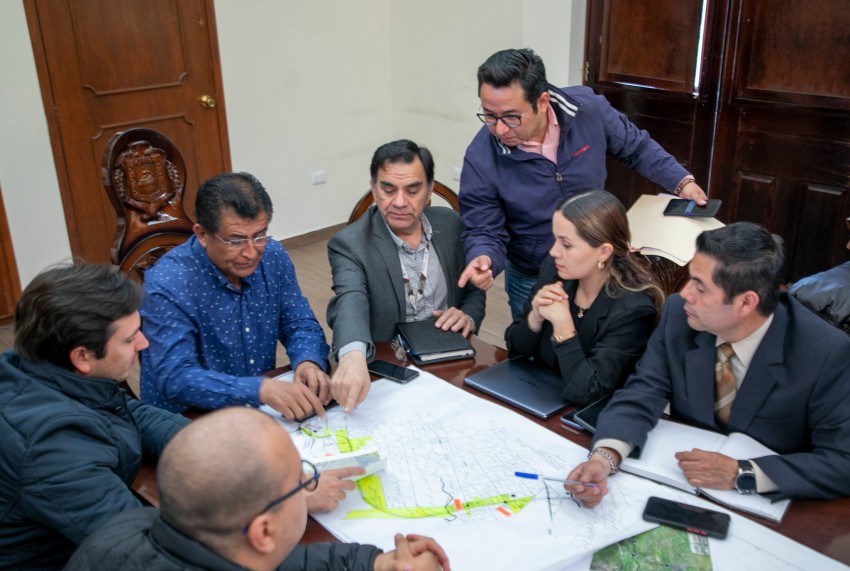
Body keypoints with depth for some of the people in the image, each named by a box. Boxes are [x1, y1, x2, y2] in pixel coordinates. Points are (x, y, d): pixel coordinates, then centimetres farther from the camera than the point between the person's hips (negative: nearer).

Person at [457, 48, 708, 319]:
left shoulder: (588, 109, -19)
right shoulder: (481, 159, -25)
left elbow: (636, 147, 1)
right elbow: (484, 231, -18)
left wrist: (681, 181, -3)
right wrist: (483, 258, -39)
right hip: (531, 280, -2)